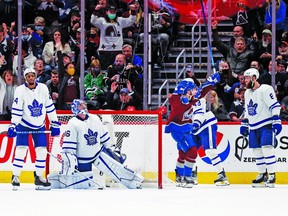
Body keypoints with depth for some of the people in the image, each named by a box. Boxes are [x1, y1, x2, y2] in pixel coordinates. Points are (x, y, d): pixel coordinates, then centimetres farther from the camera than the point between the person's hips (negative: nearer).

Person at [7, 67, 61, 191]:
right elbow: (16, 110, -17)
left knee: (42, 151, -1)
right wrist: (13, 126, -25)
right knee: (21, 149, -12)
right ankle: (15, 178, -6)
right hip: (24, 125, -3)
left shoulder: (43, 88, -4)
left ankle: (38, 177, 9)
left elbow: (50, 106, 2)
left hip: (39, 125, 3)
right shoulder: (20, 90, -13)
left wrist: (55, 124, 1)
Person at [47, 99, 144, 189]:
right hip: (82, 159, -5)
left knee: (115, 165, -9)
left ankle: (135, 181, 1)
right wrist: (69, 161, -25)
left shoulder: (95, 119, -1)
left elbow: (104, 136, 11)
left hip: (98, 152, 5)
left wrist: (112, 150, 15)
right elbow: (68, 147, -19)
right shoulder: (73, 124, -17)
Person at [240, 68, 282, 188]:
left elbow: (275, 106, -16)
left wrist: (276, 121, -23)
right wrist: (244, 124, 21)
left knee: (267, 148, -16)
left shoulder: (265, 89, -11)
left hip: (266, 125, -8)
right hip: (254, 127, 8)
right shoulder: (247, 93, 15)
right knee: (256, 151, 6)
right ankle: (262, 174, 17)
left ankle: (272, 175, -10)